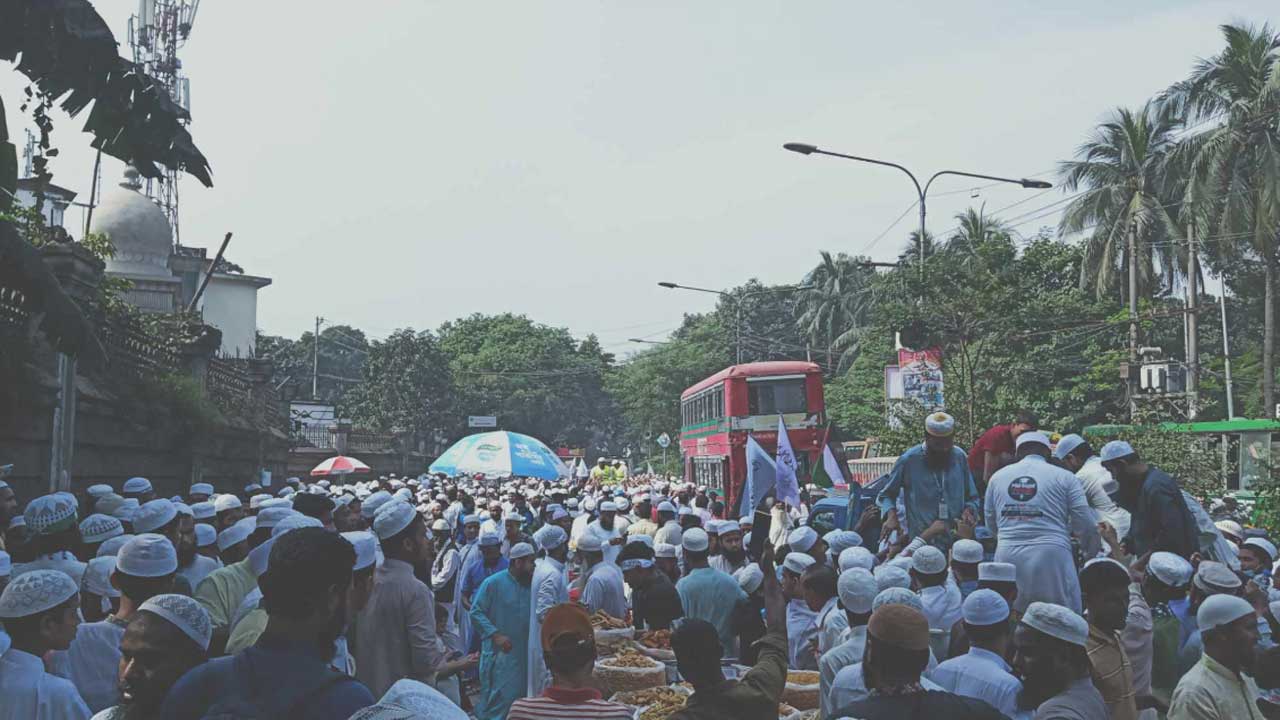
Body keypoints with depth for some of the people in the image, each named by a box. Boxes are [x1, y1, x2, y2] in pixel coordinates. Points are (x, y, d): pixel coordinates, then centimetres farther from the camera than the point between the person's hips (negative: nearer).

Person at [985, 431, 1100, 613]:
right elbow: (1084, 523, 1)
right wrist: (1091, 552, 19)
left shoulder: (998, 477, 13)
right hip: (1051, 555, -3)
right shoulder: (1064, 477, 3)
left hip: (1007, 556, 3)